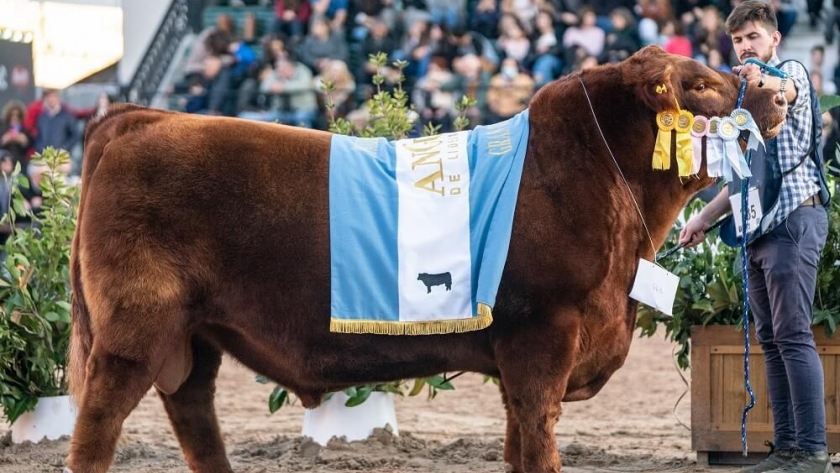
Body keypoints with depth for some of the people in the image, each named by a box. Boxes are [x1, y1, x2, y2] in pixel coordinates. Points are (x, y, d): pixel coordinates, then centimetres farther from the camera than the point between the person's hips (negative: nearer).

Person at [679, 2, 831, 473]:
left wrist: (765, 81, -50)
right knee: (771, 339, 5)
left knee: (793, 335, -14)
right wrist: (705, 218, 22)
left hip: (794, 217, -9)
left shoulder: (792, 71, 0)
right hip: (758, 223, 9)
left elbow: (789, 90, -27)